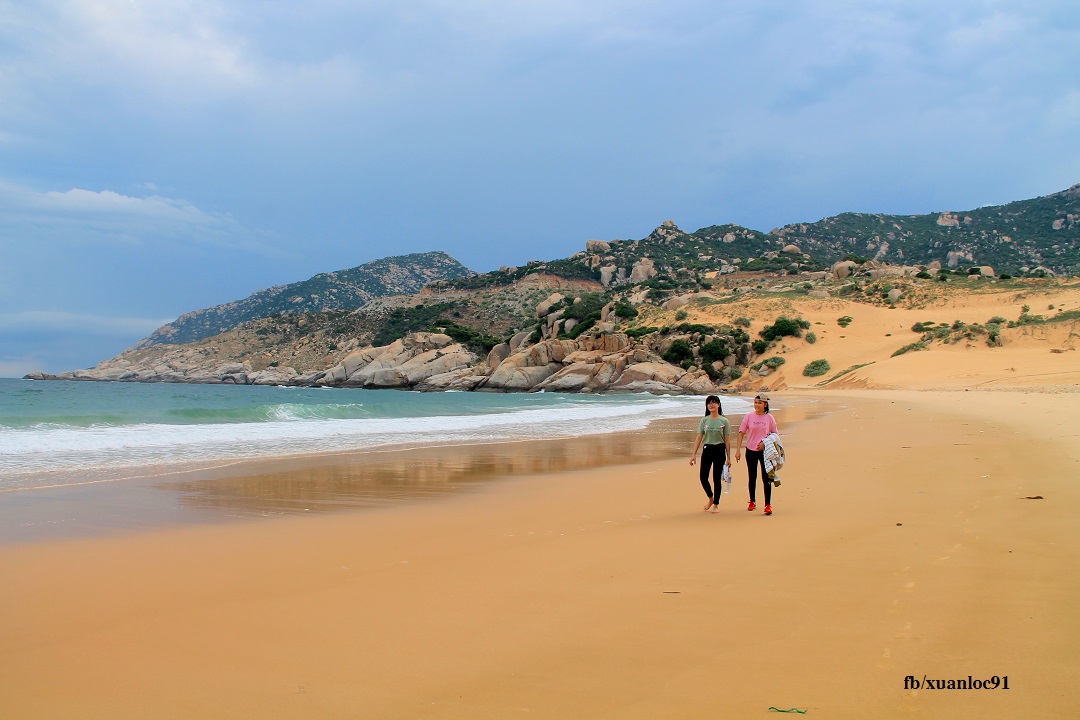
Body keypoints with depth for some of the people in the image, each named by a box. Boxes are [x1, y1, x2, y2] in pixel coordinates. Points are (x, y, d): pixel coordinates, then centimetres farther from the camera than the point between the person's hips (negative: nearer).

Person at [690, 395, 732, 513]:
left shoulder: (724, 421, 0)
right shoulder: (704, 420, 4)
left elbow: (726, 440, 1)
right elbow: (699, 438, 4)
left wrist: (728, 457, -1)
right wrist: (694, 455, -2)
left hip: (719, 450, -2)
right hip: (707, 450, 2)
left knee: (716, 478, 0)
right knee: (703, 477, 0)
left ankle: (716, 504, 15)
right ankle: (710, 498, 26)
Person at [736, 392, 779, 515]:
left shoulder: (769, 418, -2)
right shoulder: (749, 416, -2)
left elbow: (774, 434, 6)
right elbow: (741, 433, 0)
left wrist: (765, 442, -12)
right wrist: (738, 450, -6)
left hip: (765, 451, -1)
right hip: (751, 450, 1)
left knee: (766, 478, -3)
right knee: (752, 477, 10)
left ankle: (768, 504, 1)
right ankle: (752, 502, 25)